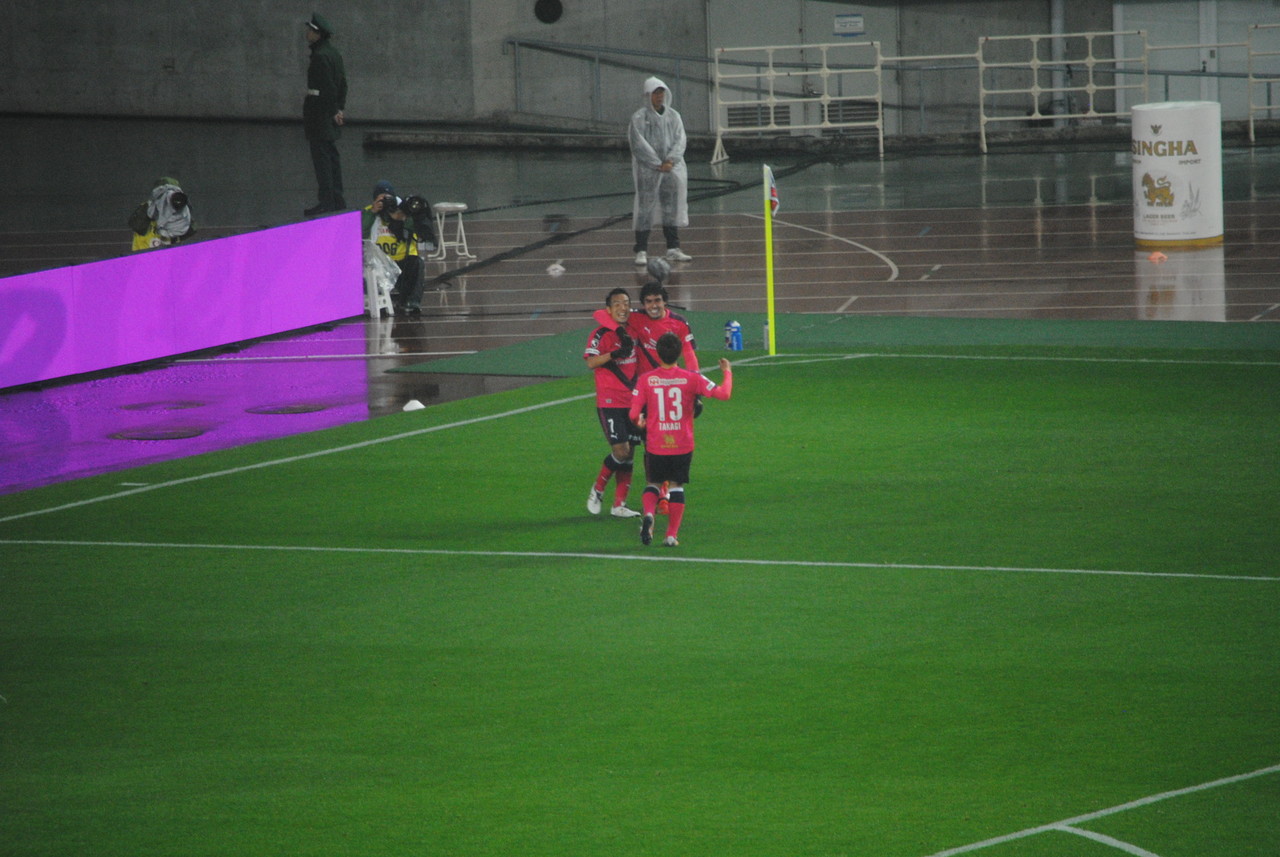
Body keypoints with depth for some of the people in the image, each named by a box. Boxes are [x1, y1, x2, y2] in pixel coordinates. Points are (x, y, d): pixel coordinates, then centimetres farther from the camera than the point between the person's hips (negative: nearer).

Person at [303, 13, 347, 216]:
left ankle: (327, 201, -9)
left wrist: (334, 110, -15)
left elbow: (328, 86, -20)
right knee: (331, 155, 14)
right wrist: (339, 107, 14)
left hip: (320, 112, -10)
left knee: (321, 156, -8)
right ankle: (337, 199, 18)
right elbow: (342, 82, 15)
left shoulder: (320, 56, -18)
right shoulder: (333, 53, 12)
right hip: (329, 111, 10)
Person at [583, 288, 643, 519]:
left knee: (629, 453, 6)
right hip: (610, 402, -6)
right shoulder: (601, 334, -9)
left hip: (632, 401, 6)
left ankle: (619, 505, 12)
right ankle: (597, 491, 8)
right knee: (621, 450, -14)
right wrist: (615, 354, -32)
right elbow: (590, 362, -21)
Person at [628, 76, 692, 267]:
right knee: (645, 207, -5)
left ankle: (673, 249, 10)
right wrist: (657, 164, -14)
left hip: (672, 168, 4)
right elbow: (639, 144, -9)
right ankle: (641, 251, -2)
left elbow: (680, 140, 5)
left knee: (672, 207, 5)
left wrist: (670, 161, -11)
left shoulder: (673, 116, 10)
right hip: (647, 170, -4)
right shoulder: (639, 118, -3)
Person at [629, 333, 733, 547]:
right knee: (677, 486, 13)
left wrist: (640, 421, 16)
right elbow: (723, 393, -10)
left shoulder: (646, 380, -7)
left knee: (652, 483, 16)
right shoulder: (691, 378, -8)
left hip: (655, 446, 0)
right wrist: (727, 372, 8)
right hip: (683, 446, 0)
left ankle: (648, 514, -14)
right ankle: (672, 535, 8)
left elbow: (633, 414, -8)